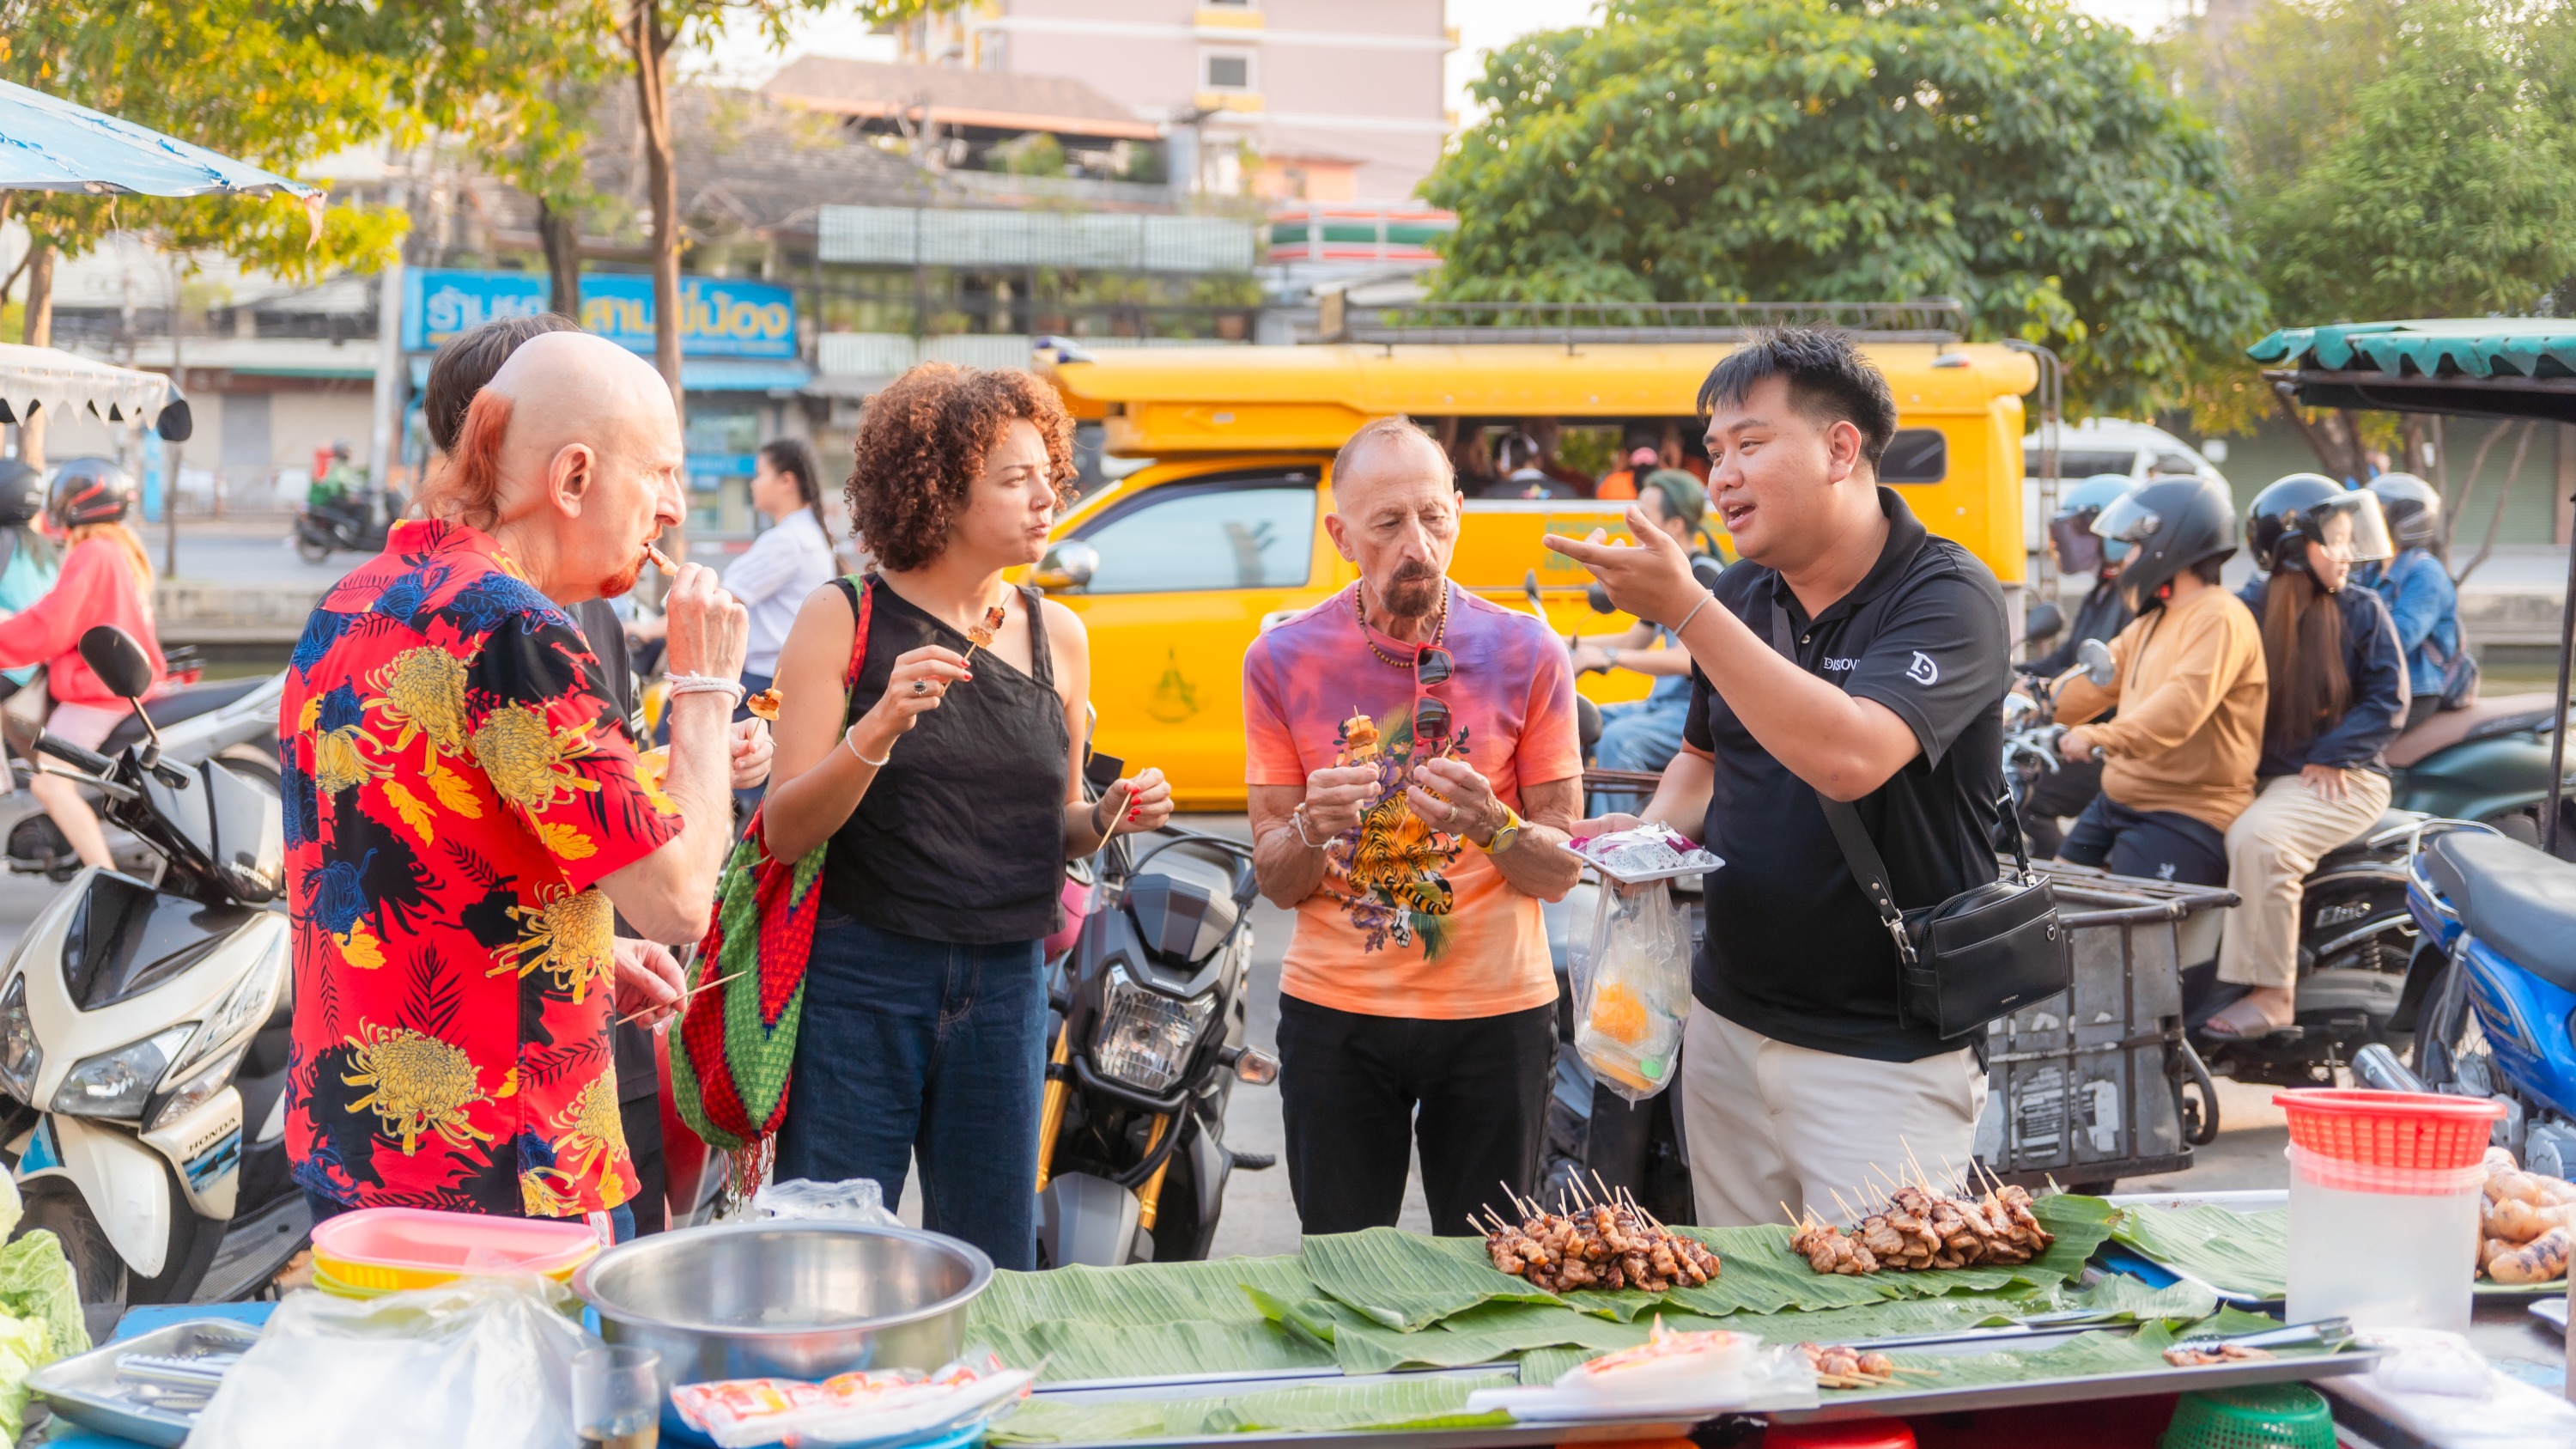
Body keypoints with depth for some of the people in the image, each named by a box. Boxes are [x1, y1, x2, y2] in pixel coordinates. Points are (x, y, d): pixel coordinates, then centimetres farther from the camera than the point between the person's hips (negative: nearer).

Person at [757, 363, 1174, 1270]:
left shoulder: (1057, 634, 10)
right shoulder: (843, 621, -4)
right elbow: (785, 831, -9)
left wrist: (1109, 817, -3)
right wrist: (878, 730, -24)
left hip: (1004, 987, 4)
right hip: (861, 982, -4)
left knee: (994, 1272, 10)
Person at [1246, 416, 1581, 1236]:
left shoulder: (1525, 653, -4)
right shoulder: (1284, 659, -3)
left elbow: (1562, 872, -2)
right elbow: (1275, 883, -1)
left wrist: (1493, 826, -22)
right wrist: (1313, 826, -22)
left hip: (1494, 1013, 0)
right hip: (1334, 1013, 0)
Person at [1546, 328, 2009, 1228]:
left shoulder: (1946, 597, -14)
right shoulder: (1742, 597, 6)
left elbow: (1849, 758, -31)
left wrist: (1686, 611, -28)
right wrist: (1655, 831, 0)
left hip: (1885, 1056, -6)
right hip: (1728, 1030, 6)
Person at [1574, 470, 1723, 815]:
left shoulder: (1702, 576, -14)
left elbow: (1690, 659, -24)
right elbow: (1634, 641, 24)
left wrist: (1610, 656, -26)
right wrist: (1575, 646, 9)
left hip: (1701, 711, -10)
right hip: (1664, 703, 10)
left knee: (1619, 739, -32)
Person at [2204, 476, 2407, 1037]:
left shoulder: (2361, 610, 0)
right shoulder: (2251, 608, 8)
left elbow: (2388, 699, -4)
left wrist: (2331, 756, -14)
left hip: (2342, 779, -5)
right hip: (2262, 775, 5)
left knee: (2259, 837, -31)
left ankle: (2272, 994, -26)